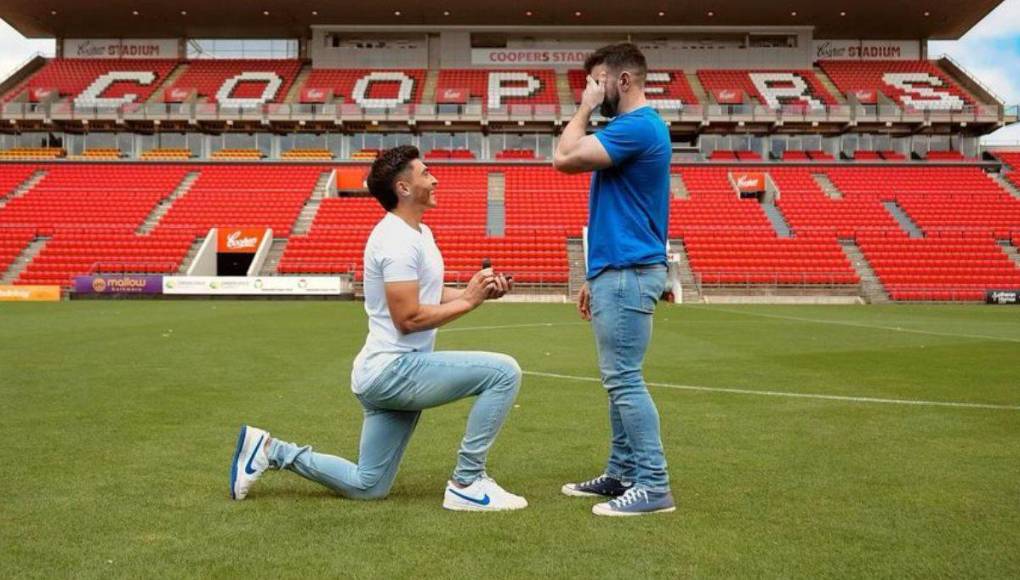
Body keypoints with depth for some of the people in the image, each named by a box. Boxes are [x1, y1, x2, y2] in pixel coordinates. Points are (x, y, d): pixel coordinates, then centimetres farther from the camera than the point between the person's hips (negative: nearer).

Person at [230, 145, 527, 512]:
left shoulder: (418, 232, 16)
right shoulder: (398, 240, -17)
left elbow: (429, 296, 20)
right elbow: (408, 317, -22)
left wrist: (479, 290, 5)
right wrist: (469, 301, -15)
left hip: (387, 374, 10)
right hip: (395, 370, -10)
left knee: (366, 486, 17)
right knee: (504, 372, -20)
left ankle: (270, 450, 21)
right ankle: (467, 484, -11)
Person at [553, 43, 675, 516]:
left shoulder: (637, 126, -14)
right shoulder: (633, 127, 19)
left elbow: (564, 158, -21)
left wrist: (584, 109, -5)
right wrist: (597, 277, 21)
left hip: (628, 274, -11)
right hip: (619, 272, 11)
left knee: (624, 380, -9)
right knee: (619, 379, 13)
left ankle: (653, 485, -4)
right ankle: (622, 473, 21)